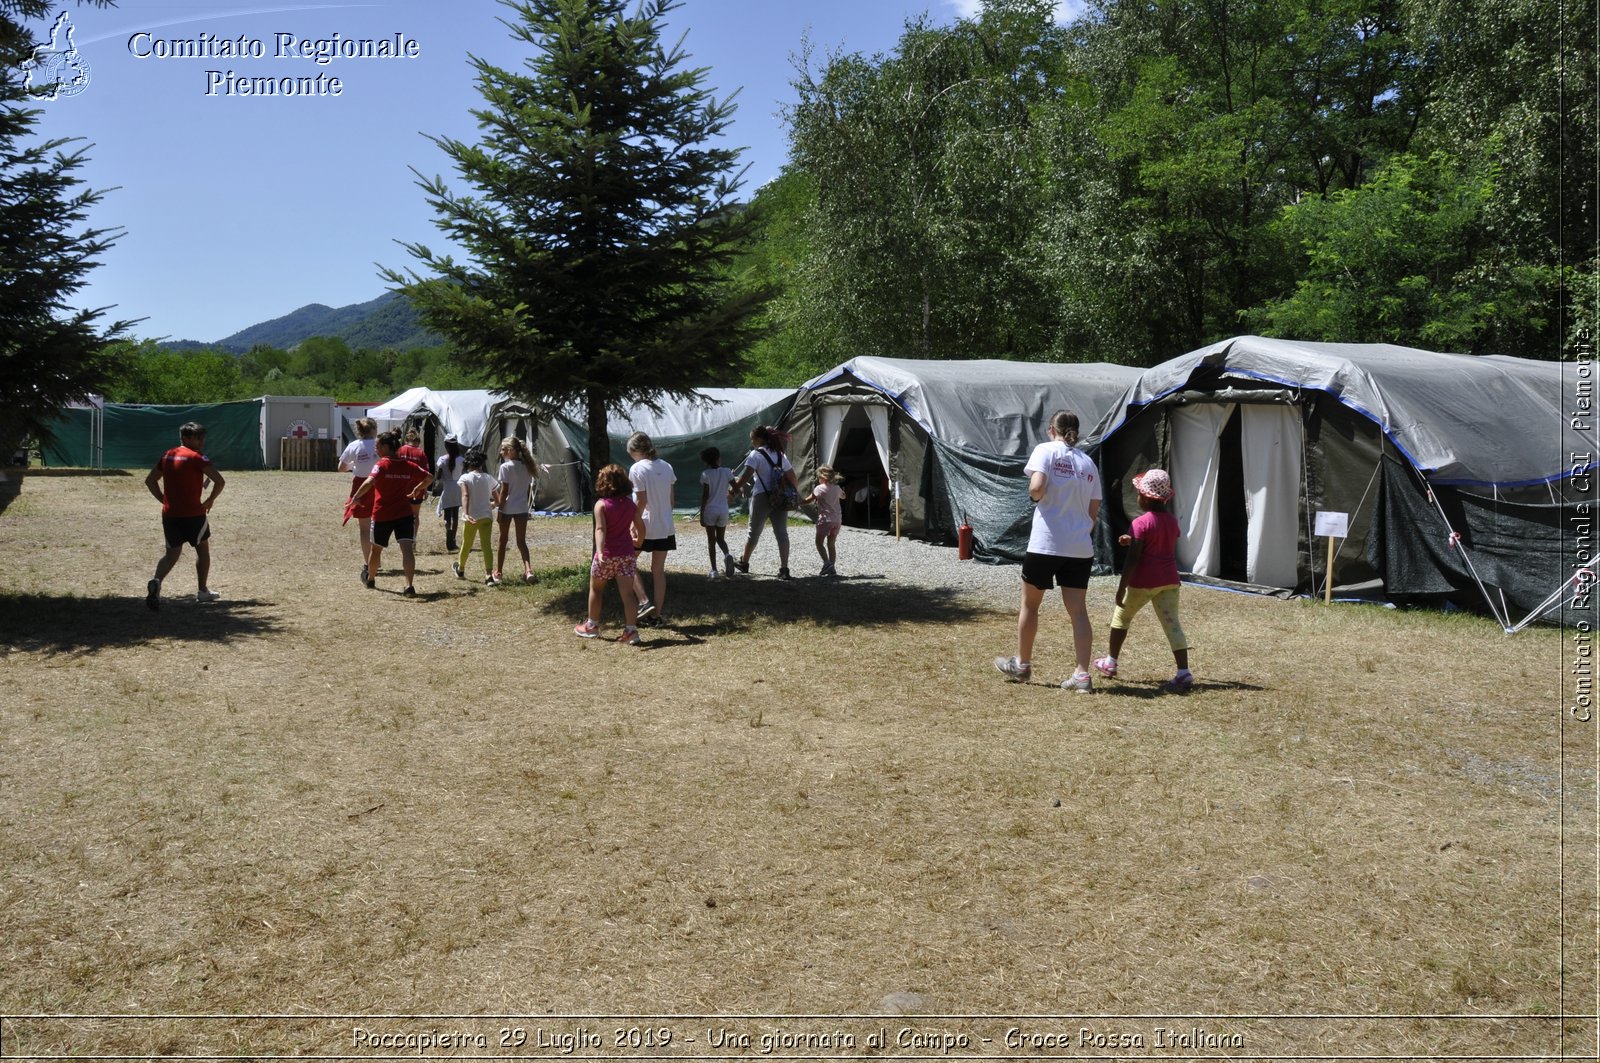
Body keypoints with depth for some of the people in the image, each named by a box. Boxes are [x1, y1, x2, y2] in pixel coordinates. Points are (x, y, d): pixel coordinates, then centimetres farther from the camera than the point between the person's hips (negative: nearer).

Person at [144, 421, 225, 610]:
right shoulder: (197, 457, -10)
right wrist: (210, 500, -6)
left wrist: (164, 500, 15)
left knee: (172, 554, 11)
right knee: (202, 550, 16)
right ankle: (202, 591, 21)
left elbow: (150, 481, 17)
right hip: (193, 514, -5)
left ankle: (156, 581, -17)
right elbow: (220, 481, -20)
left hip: (169, 514, 5)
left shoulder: (167, 456, 10)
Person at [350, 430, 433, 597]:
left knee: (376, 549, 19)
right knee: (407, 549, -10)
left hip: (382, 515, -2)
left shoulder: (382, 465, -11)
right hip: (404, 514, 2)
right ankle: (409, 586, -25)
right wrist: (417, 490, 21)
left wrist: (356, 497, -23)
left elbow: (369, 482, -28)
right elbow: (429, 478, 11)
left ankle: (371, 579, 41)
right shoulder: (409, 465, 3)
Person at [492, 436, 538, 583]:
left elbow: (504, 491, -13)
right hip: (522, 508, 4)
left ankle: (499, 573, 18)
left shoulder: (506, 467, -12)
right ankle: (528, 570, -11)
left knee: (503, 540, 10)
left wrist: (499, 505, -6)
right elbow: (528, 490, 9)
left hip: (507, 508, -4)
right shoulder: (526, 466, 5)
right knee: (521, 541, 9)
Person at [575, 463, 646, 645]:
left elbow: (600, 529, -21)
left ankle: (592, 626, 28)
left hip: (607, 555, -3)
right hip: (626, 554, 3)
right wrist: (639, 542, 32)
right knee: (628, 592, -1)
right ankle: (631, 631, -8)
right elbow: (640, 526, 13)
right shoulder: (630, 504, 4)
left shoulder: (601, 505, -9)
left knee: (595, 589, 17)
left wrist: (600, 551, -31)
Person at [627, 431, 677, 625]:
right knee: (658, 570, 11)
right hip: (665, 527, 6)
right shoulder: (666, 467, 6)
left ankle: (644, 602, -2)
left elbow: (641, 501, -15)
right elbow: (671, 499, 10)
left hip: (645, 525, -6)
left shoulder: (637, 469, -12)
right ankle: (657, 614, 12)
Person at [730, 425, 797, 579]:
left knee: (754, 532, 10)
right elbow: (791, 478, 12)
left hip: (762, 497, -5)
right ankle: (784, 569, -3)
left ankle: (744, 562, 26)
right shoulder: (780, 455, 13)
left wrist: (732, 491, -10)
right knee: (782, 533, 2)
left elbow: (745, 477, -15)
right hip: (780, 498, 5)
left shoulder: (755, 454, -6)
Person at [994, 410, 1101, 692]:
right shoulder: (1089, 463, 12)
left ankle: (1022, 665, 26)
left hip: (1045, 544, -4)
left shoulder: (1046, 450, -3)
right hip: (1080, 549, 4)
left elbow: (1036, 488, -18)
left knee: (1029, 604, 14)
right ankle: (1082, 675, 0)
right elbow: (1093, 513, 12)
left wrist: (1034, 494, 3)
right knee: (1078, 610, 5)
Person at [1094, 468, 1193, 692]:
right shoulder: (1172, 521, 10)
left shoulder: (1141, 523, -12)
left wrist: (1121, 587, -13)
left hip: (1144, 581, -5)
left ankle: (1110, 662, 25)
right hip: (1169, 580, 5)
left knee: (1121, 616, 15)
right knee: (1172, 623, -1)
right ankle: (1184, 672, -12)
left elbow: (1132, 559, -16)